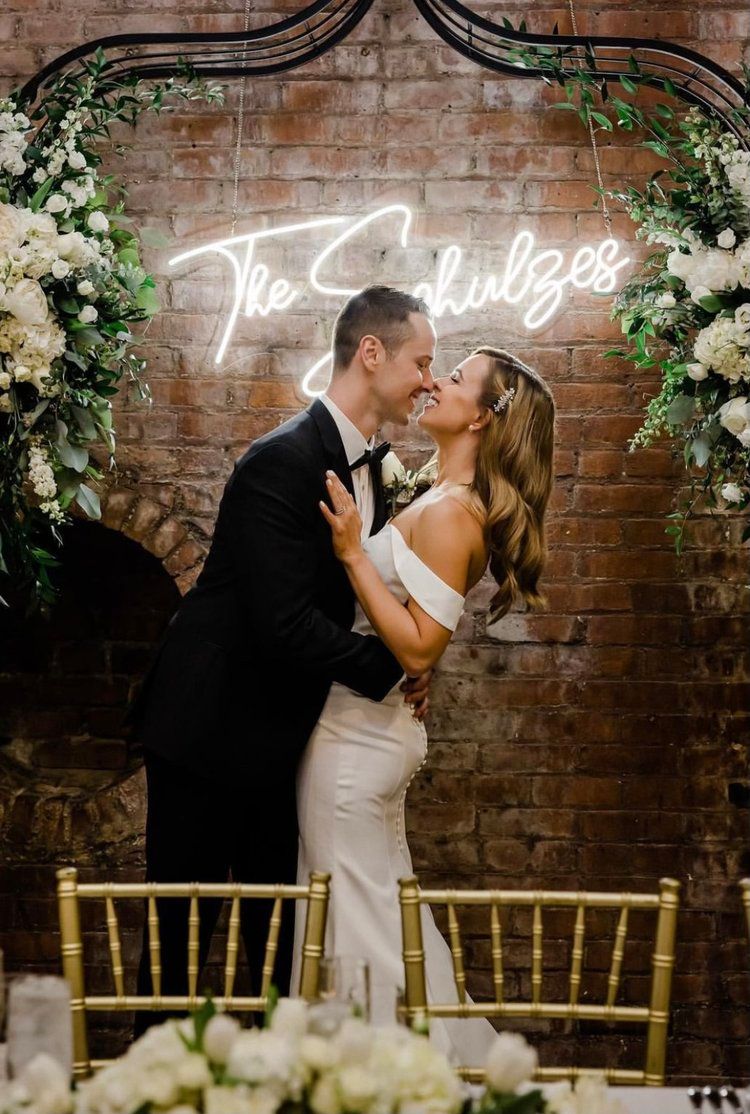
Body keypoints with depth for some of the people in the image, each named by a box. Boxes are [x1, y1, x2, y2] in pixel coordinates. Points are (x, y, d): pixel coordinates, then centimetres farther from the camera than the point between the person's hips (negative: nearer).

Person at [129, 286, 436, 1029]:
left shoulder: (367, 465, 7)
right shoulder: (284, 460, -22)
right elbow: (285, 624, -28)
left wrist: (405, 671, -4)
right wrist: (389, 668, -17)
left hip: (282, 736, 9)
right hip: (213, 730, -8)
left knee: (281, 933, 15)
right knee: (182, 930, 5)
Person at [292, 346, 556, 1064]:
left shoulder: (450, 513, -20)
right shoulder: (445, 503, 10)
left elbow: (418, 650, -25)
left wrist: (352, 552, -26)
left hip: (355, 734, -10)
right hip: (372, 729, 10)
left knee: (354, 913, 3)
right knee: (383, 905, 19)